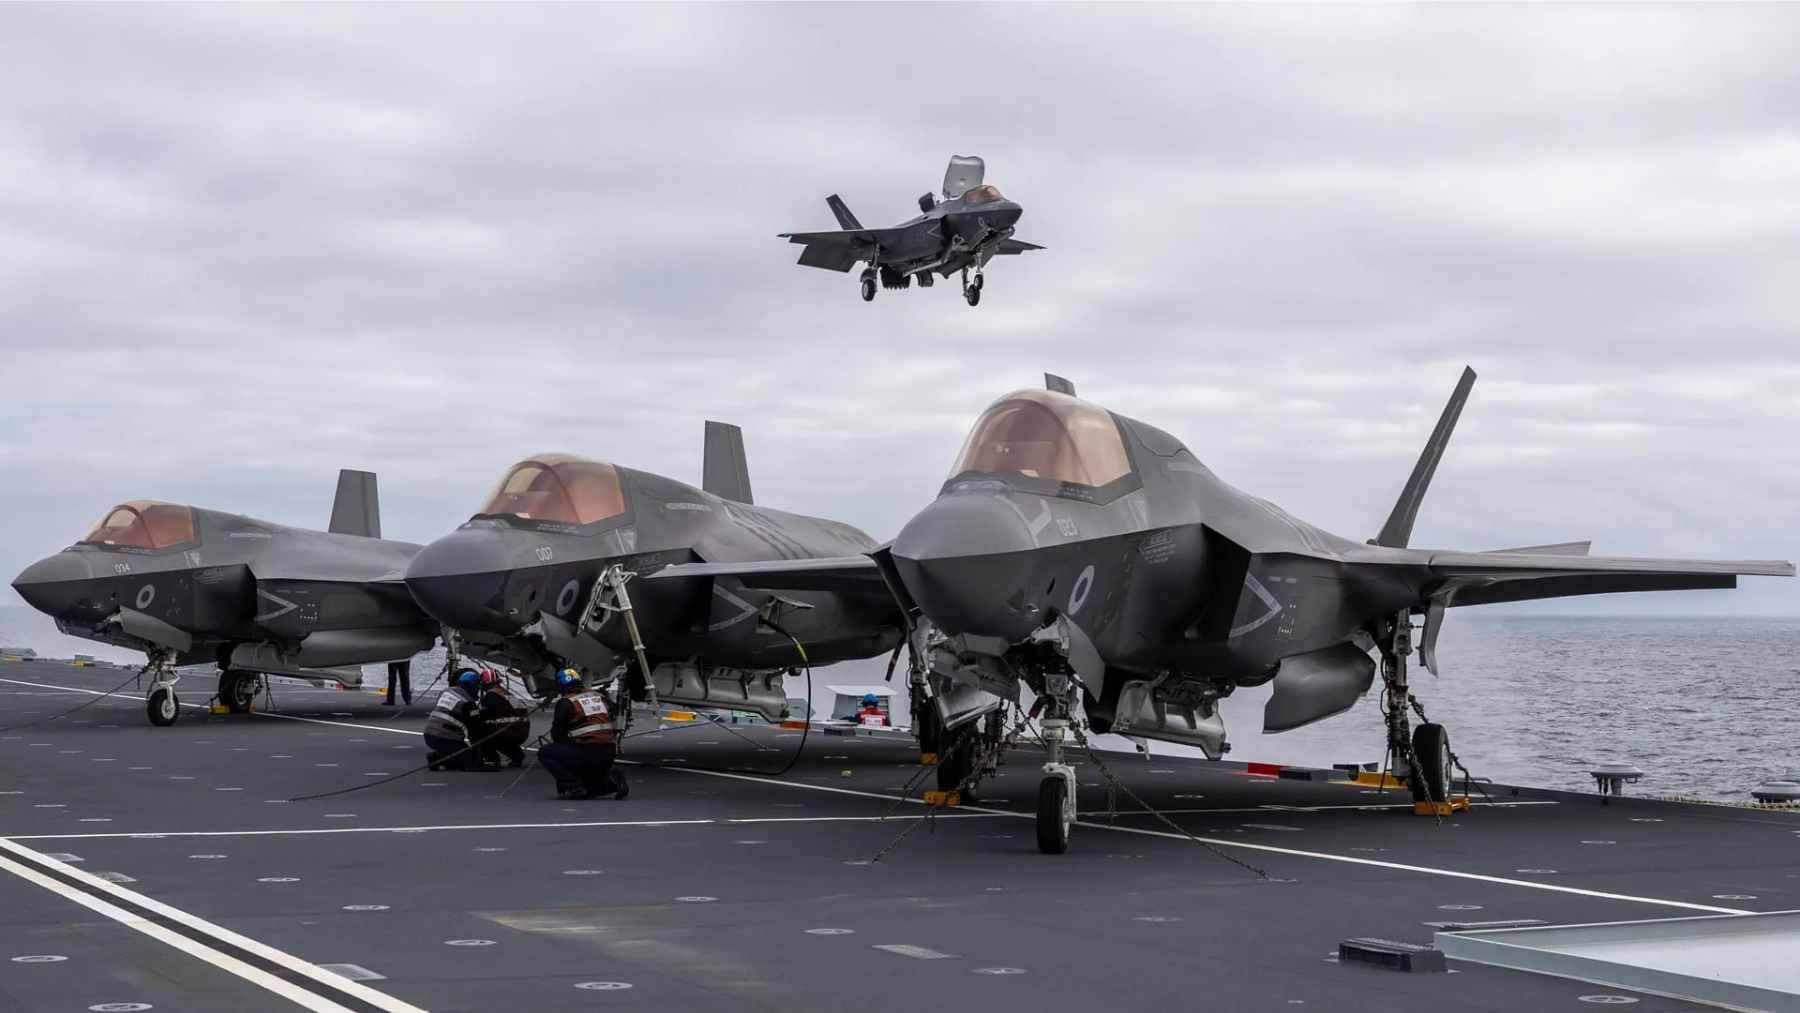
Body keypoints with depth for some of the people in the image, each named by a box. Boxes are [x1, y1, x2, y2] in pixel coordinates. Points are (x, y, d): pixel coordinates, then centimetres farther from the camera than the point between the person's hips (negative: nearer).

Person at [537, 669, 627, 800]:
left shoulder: (566, 702, -2)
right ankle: (611, 781, 3)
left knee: (545, 753, 3)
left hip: (588, 754, -7)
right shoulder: (599, 697, 17)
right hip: (608, 757, 7)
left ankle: (574, 788, -7)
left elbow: (557, 735, 2)